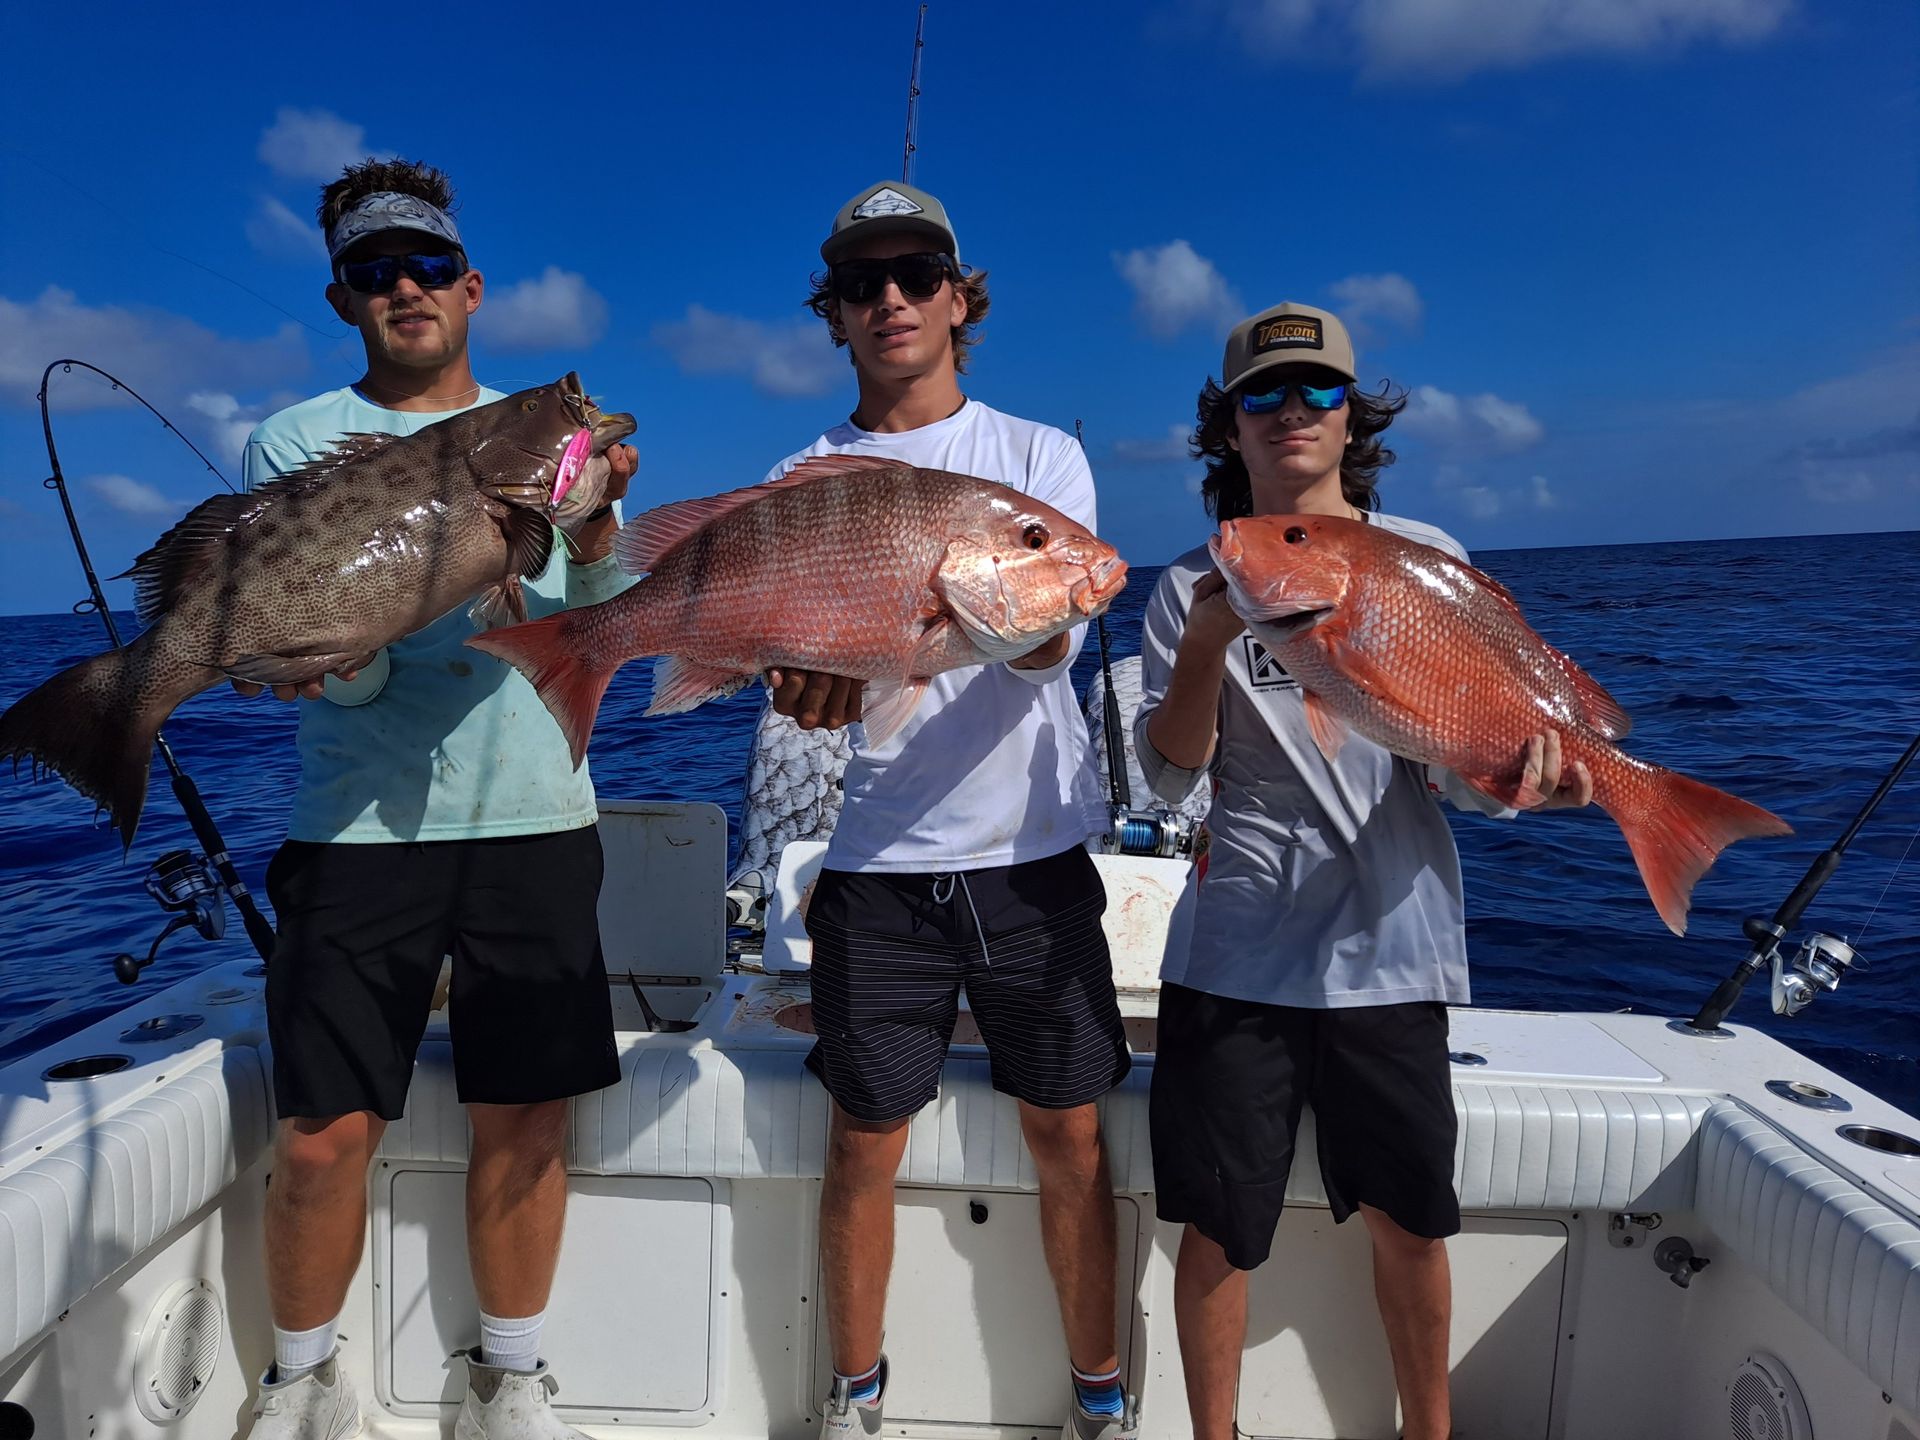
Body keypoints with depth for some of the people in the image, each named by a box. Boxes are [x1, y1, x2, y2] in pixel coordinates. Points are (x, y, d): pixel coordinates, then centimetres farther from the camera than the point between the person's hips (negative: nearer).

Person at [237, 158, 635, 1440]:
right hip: (362, 828, -1)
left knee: (528, 1123, 7)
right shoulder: (298, 443, 5)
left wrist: (597, 524, -16)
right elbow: (339, 672, -4)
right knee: (322, 1140, 1)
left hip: (536, 819, 2)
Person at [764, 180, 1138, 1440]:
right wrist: (808, 680, -30)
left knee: (1071, 1136, 9)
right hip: (877, 868, 1)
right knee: (865, 1146, 9)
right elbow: (788, 662, -5)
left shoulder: (1040, 455, 4)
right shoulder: (803, 481, 6)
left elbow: (1049, 639, -12)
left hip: (1034, 856, 0)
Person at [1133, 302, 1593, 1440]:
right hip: (1239, 950, 0)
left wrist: (1526, 768, -20)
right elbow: (1169, 774, -3)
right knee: (1218, 1226, 7)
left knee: (1410, 1221, 13)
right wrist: (1207, 644, -19)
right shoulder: (1194, 586, 5)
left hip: (1390, 945, 1)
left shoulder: (1428, 562, 6)